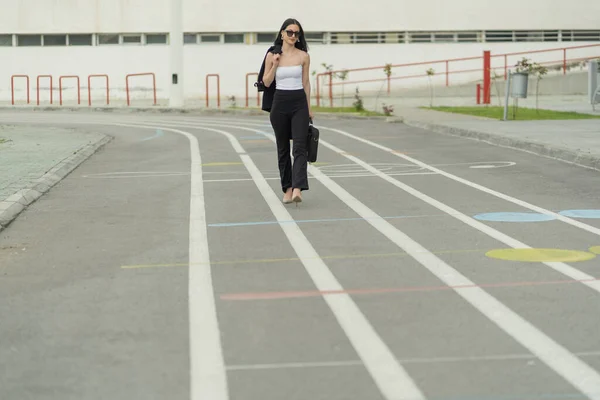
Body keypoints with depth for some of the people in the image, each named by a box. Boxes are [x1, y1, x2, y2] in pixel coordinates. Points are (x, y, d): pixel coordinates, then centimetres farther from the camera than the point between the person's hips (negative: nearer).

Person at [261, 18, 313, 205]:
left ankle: (297, 189, -22)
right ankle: (287, 189, 17)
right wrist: (275, 65, -9)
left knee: (299, 146, -12)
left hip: (299, 103, -1)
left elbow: (306, 82, 9)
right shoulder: (272, 55, 1)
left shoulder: (303, 56, 2)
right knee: (283, 148, 7)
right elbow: (266, 83, 4)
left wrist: (308, 107, 10)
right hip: (280, 103, 1)